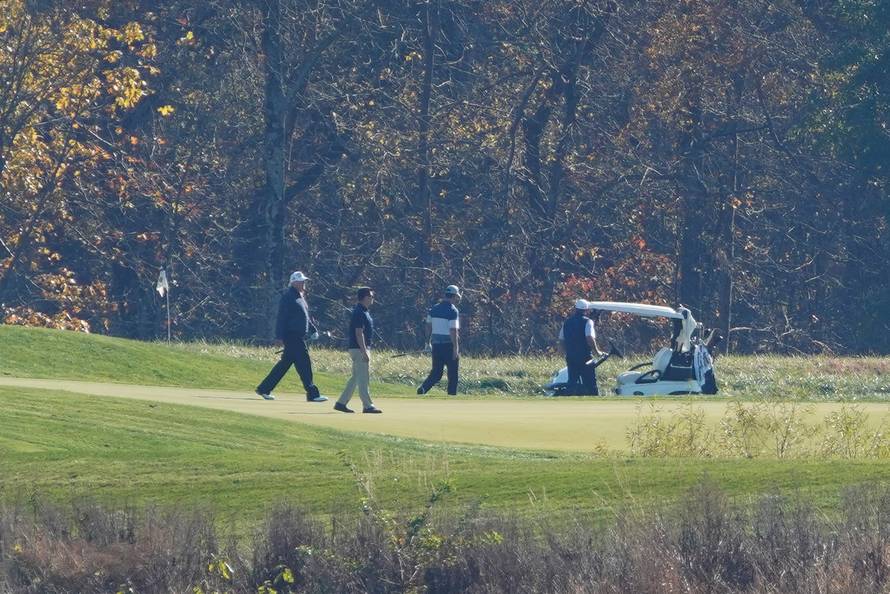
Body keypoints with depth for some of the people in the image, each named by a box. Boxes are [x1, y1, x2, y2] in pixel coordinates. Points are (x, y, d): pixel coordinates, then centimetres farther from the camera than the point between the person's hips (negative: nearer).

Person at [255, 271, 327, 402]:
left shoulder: (300, 297, 18)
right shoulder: (288, 297, -12)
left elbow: (305, 317, 28)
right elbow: (281, 317, -17)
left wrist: (313, 330, 19)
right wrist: (279, 336, -21)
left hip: (299, 336, 10)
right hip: (292, 336, -10)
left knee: (285, 363, 13)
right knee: (304, 363, -10)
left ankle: (264, 389, 20)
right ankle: (312, 394, -9)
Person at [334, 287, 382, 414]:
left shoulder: (363, 312, 15)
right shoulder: (360, 313, -16)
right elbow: (359, 333, -21)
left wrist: (366, 351, 22)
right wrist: (364, 352, -23)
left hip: (362, 348, 10)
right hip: (359, 349, -10)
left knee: (356, 378, 12)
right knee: (363, 378, -6)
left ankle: (341, 403, 15)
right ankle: (367, 406, -4)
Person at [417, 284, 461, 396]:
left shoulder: (434, 308, 8)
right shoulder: (453, 311, -13)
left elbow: (428, 327, 13)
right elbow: (453, 331, -17)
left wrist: (428, 343, 22)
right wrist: (456, 348, -15)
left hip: (436, 345, 6)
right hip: (449, 345, -6)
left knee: (436, 373, 11)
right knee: (453, 375, 5)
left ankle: (423, 388, -12)